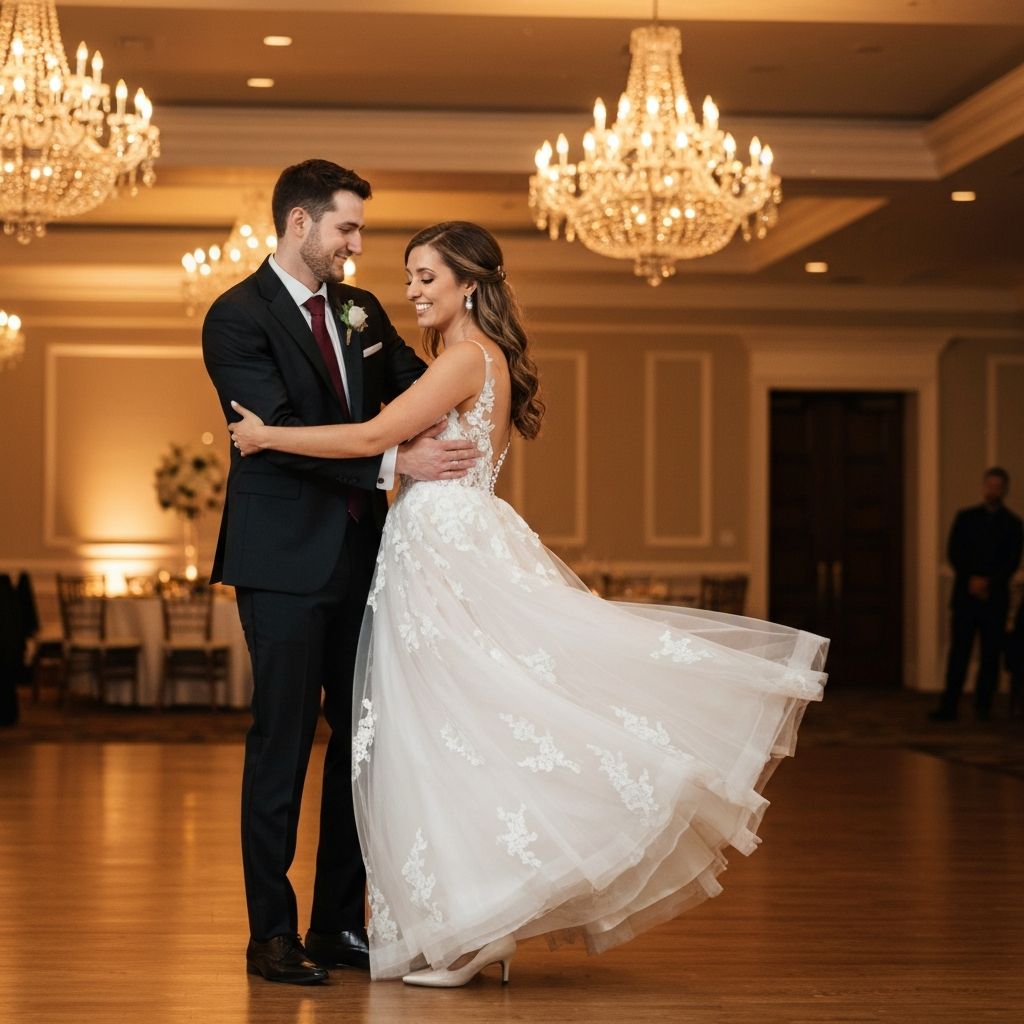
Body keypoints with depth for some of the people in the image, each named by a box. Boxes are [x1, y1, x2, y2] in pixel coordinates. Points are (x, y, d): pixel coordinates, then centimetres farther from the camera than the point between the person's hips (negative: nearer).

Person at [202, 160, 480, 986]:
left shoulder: (361, 311, 12)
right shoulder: (238, 318, -9)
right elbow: (282, 431, -18)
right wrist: (393, 461, -23)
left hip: (360, 553, 7)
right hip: (285, 559, -7)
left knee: (362, 735, 9)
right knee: (282, 741, -1)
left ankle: (340, 923, 18)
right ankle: (272, 932, 8)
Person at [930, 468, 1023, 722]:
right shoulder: (965, 517, 12)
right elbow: (953, 553, 6)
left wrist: (987, 582, -11)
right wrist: (971, 579, -7)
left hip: (995, 597, 0)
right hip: (965, 594, 0)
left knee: (990, 654, -1)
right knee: (958, 652, -5)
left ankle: (983, 707, 4)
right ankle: (949, 707, -7)